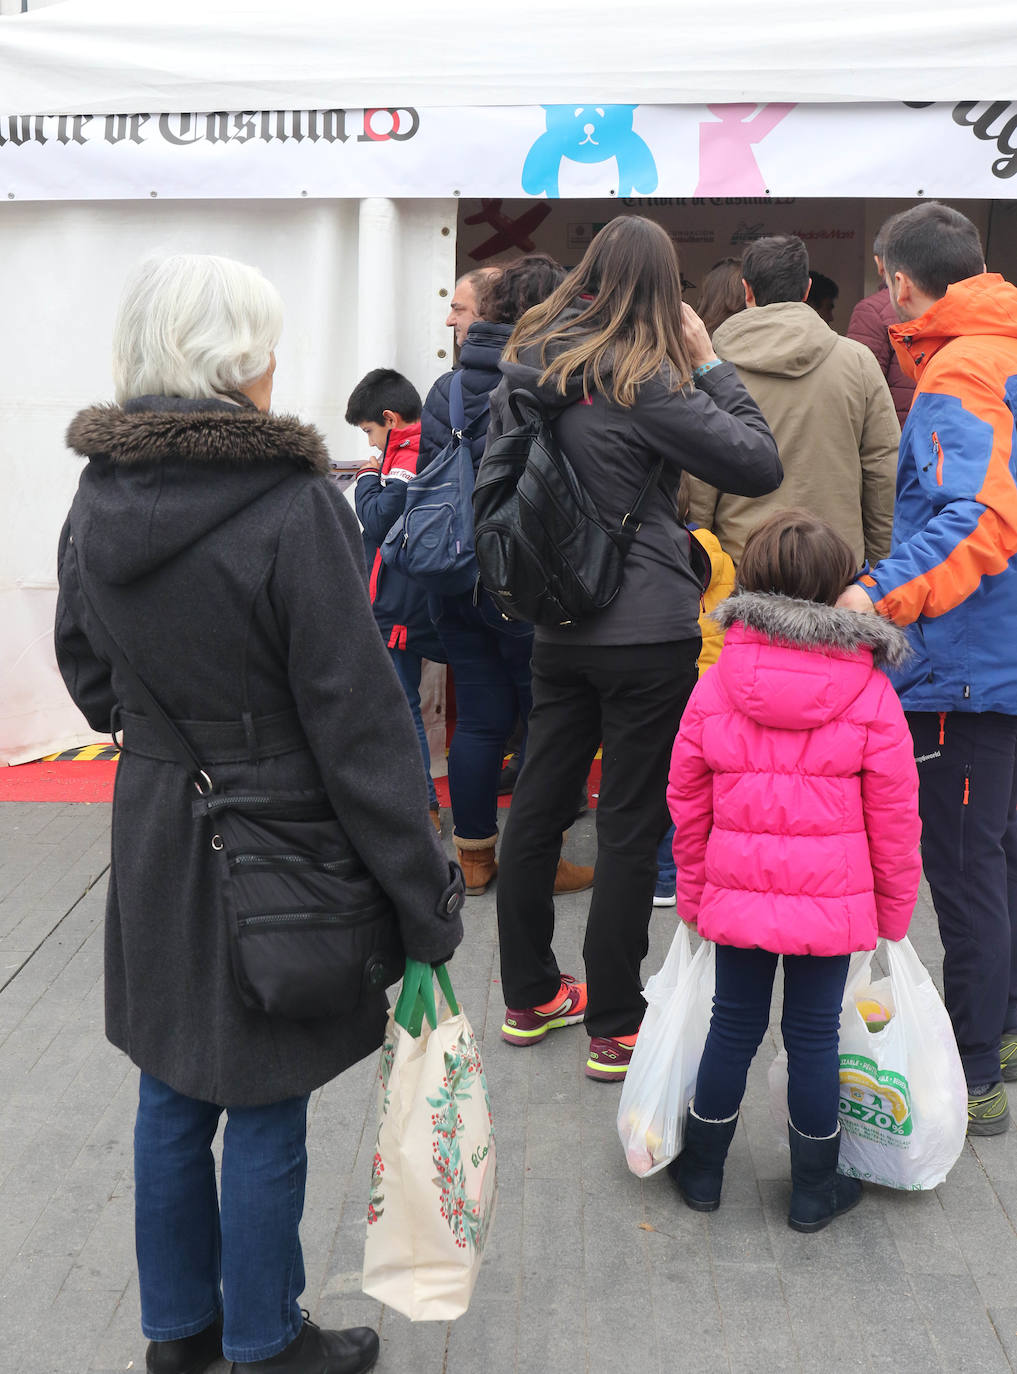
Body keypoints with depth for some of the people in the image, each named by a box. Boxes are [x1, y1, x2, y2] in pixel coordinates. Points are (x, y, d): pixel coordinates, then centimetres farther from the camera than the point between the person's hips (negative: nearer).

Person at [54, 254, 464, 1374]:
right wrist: (423, 904, -14)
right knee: (265, 1111, 10)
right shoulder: (293, 506, -21)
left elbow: (85, 666, 14)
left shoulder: (99, 495, 0)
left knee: (172, 1095, 20)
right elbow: (359, 721, -20)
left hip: (152, 830, 7)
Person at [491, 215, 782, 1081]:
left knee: (537, 807, 14)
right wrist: (708, 360, -6)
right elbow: (761, 464, -13)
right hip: (648, 635, -6)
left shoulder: (526, 370, 4)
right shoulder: (643, 381, -16)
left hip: (556, 628, 7)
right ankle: (616, 1028, 13)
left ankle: (529, 997, 29)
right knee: (630, 827, 3)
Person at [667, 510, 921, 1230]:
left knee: (734, 1027, 15)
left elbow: (687, 803, 4)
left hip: (737, 896, 2)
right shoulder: (872, 694, -8)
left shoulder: (715, 686, -3)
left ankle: (702, 1170, 30)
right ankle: (815, 1189, 25)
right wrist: (894, 912, 8)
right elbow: (894, 820, -4)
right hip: (834, 903, -1)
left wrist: (693, 893, 16)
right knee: (815, 1035, 10)